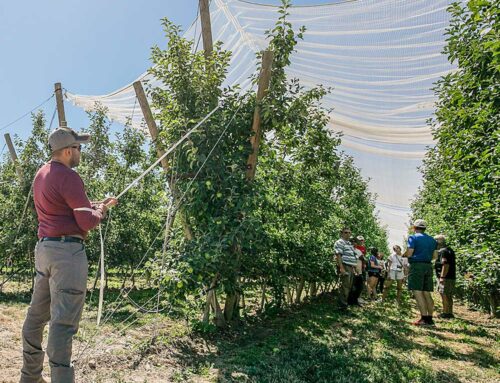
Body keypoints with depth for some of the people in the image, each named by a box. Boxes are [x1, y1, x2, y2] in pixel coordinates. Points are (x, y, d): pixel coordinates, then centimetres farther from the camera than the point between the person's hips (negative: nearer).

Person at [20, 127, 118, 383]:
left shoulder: (41, 174, 15)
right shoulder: (68, 177, -14)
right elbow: (87, 221, -15)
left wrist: (96, 204, 19)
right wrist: (100, 209, 4)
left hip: (44, 247, 10)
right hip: (68, 250, -10)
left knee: (37, 315, 17)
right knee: (63, 321, -8)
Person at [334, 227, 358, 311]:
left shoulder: (349, 244, 22)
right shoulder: (340, 242, -7)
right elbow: (338, 256, -17)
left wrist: (353, 268, 21)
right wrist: (341, 268, -24)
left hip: (351, 267, 10)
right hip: (345, 266, -10)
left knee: (349, 286, 11)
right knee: (345, 286, -10)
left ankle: (343, 303, 19)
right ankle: (342, 305, -6)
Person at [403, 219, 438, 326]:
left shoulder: (413, 237, -4)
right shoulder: (432, 240, 16)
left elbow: (409, 253, -12)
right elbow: (435, 256, 14)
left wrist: (403, 255, 9)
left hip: (416, 266, -7)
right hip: (428, 266, 7)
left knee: (417, 292, -8)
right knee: (427, 293, 8)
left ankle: (424, 318, -13)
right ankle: (430, 318, 8)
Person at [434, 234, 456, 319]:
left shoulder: (443, 251, -15)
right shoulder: (449, 250, 18)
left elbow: (445, 265, -23)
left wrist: (442, 277, -23)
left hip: (445, 277, -10)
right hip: (451, 277, 10)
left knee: (444, 295, -6)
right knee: (449, 296, 14)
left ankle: (446, 313, -4)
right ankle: (450, 313, 20)